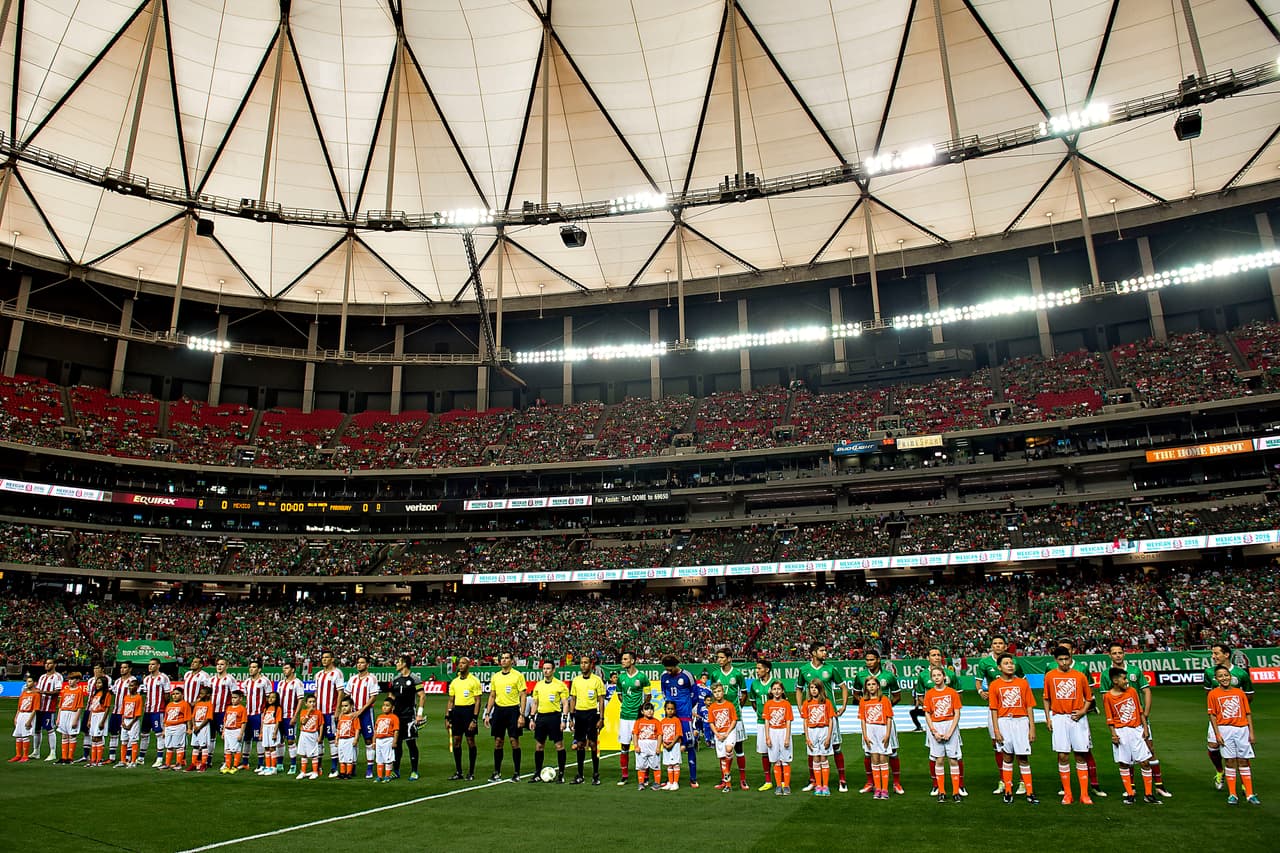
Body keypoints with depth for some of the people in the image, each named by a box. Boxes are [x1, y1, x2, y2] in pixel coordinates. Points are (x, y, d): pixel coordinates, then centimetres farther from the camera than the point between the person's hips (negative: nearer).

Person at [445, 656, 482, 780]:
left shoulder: (474, 681, -6)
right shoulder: (454, 682, 11)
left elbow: (477, 701, -9)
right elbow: (450, 701, 15)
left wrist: (474, 719, -15)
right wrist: (447, 718, 8)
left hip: (469, 710, -5)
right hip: (456, 711, 6)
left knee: (470, 741, 0)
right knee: (456, 741, 6)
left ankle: (471, 772, 8)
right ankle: (458, 772, 16)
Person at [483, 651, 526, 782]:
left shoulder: (518, 675, -5)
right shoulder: (495, 676, 10)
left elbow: (523, 696, -6)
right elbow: (492, 696, 16)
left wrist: (522, 715, -13)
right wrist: (487, 714, 10)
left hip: (513, 710, -4)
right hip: (499, 710, 4)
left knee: (514, 741, -2)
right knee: (498, 742, 6)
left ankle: (517, 773, 7)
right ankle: (497, 772, 15)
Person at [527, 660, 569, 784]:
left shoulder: (560, 685, -4)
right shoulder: (538, 685, 11)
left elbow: (565, 704, -5)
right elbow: (535, 703, 17)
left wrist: (564, 720, -12)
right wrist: (532, 718, 11)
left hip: (554, 716, -5)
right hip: (541, 717, 5)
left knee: (559, 745, -2)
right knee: (538, 746, 9)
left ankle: (561, 774, 6)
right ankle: (537, 774, 19)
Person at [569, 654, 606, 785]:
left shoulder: (597, 680, -4)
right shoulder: (576, 680, 8)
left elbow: (601, 700, -3)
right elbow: (573, 699, 12)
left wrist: (601, 718, -9)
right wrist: (571, 718, 7)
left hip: (592, 713, -4)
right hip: (579, 713, 4)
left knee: (593, 744, -1)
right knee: (580, 744, 7)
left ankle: (595, 775, 8)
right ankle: (580, 775, 14)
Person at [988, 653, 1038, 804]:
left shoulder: (1023, 683, 4)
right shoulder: (994, 685, 2)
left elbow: (1029, 707, 4)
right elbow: (994, 709, 1)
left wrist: (1032, 728, -1)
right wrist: (996, 730, -5)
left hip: (1021, 721, 0)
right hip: (1004, 722, 0)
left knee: (1024, 757, 0)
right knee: (1007, 757, 6)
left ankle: (1029, 793, 5)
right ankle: (1008, 792, 14)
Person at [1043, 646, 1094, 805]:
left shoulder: (1080, 676, 2)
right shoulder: (1050, 676, 4)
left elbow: (1089, 697, 11)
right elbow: (1047, 699, 11)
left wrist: (1083, 711, -5)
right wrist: (1048, 718, 5)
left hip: (1077, 719, 0)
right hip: (1059, 718, 0)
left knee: (1080, 755, 1)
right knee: (1063, 756, 0)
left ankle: (1084, 794, 8)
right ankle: (1067, 793, 9)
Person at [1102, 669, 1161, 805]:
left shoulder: (1132, 691, 2)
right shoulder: (1108, 697, -7)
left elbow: (1140, 711, 8)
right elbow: (1110, 718, -4)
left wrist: (1145, 728, 2)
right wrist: (1113, 734, -12)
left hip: (1136, 730, 3)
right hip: (1121, 732, -3)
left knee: (1145, 762, 2)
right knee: (1124, 764, 4)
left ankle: (1148, 795, 13)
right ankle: (1129, 794, 14)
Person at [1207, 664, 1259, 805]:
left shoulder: (1240, 692, 5)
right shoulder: (1213, 694, -1)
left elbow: (1248, 713, 7)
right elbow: (1212, 715, -1)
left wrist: (1251, 732, 2)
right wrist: (1217, 734, -7)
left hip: (1242, 729, 2)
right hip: (1225, 730, -2)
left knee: (1244, 761, 6)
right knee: (1230, 761, 2)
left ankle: (1249, 794, 14)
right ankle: (1232, 795, 8)